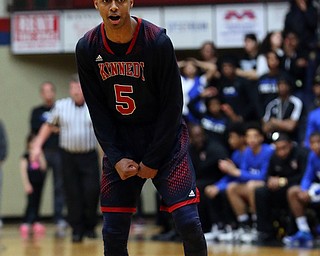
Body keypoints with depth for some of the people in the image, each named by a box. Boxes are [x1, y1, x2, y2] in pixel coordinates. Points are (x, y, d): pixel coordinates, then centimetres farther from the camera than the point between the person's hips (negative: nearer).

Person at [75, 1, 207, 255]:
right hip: (119, 140, 3)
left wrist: (152, 161, -12)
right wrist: (116, 158, -9)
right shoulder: (87, 48, -7)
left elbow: (172, 105, -13)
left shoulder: (158, 41, -17)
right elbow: (97, 110, 0)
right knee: (113, 231, 0)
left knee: (188, 220, -14)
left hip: (164, 135, -3)